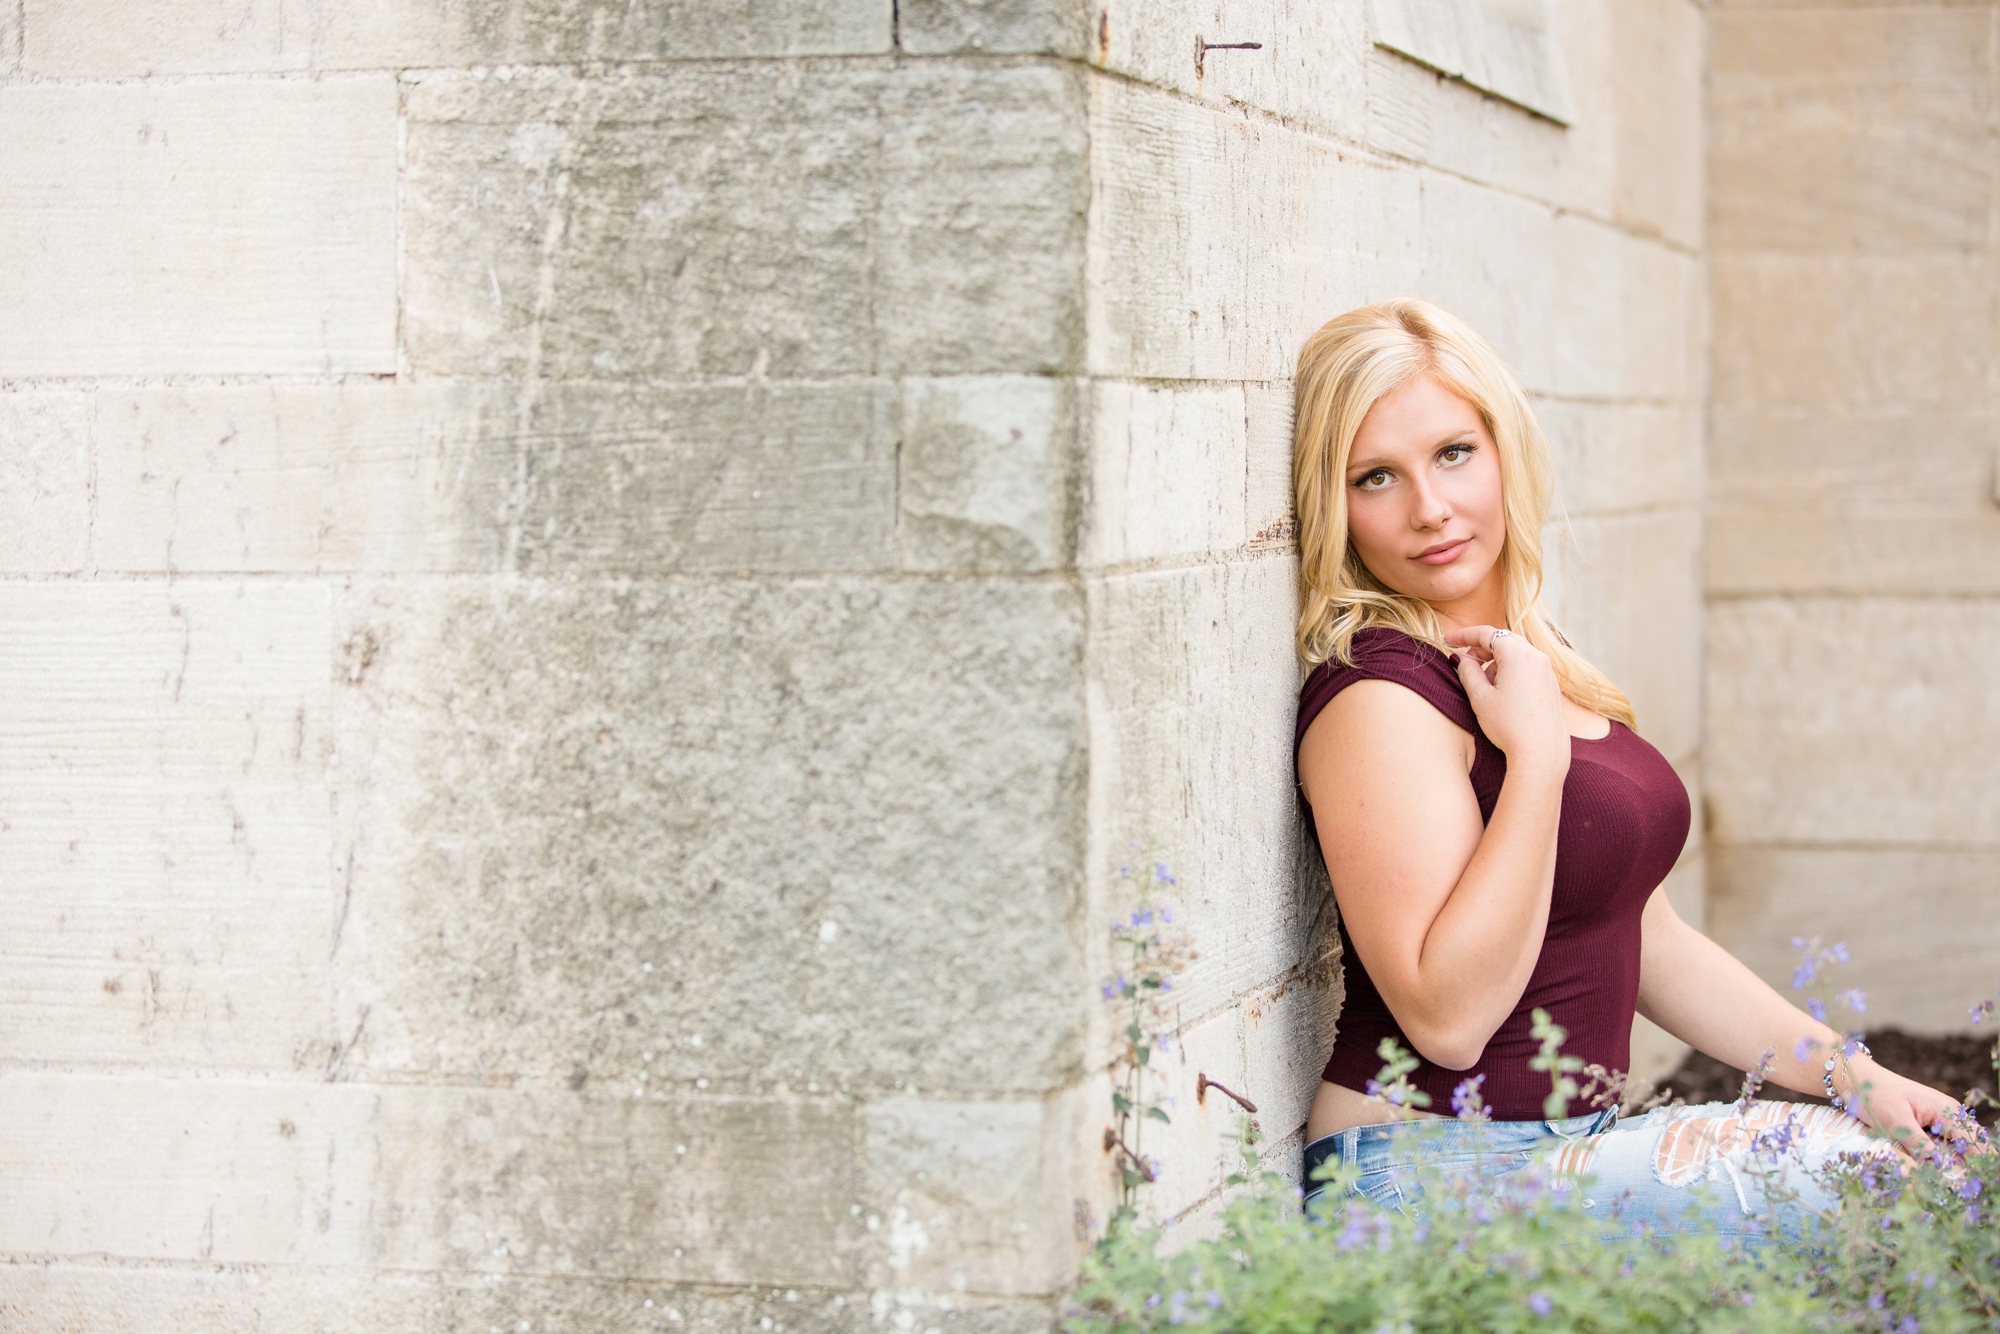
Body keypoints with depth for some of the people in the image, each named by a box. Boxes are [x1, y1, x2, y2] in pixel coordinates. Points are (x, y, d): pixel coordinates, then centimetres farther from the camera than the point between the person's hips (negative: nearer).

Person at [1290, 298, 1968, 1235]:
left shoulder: (1531, 661, 13)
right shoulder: (1377, 695, -15)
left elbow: (1649, 942, 20)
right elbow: (1447, 1016, -23)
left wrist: (1854, 1076, 13)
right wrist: (1537, 751, -22)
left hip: (1570, 1139, 9)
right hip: (1423, 1179, -9)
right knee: (1866, 1185, -20)